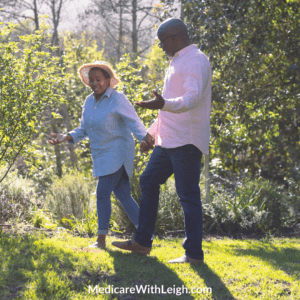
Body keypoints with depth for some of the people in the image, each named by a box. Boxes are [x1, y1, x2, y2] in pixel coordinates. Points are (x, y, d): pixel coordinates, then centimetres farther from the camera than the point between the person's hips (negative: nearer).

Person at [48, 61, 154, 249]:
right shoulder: (89, 102, 9)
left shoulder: (117, 99, -12)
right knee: (123, 195, 8)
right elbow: (84, 130, 15)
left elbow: (134, 122, -19)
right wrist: (66, 137, -1)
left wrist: (144, 137, -37)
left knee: (103, 193, -11)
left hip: (117, 153, -7)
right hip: (102, 156, 7)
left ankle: (101, 239, -5)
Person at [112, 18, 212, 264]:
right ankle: (142, 242, 18)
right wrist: (151, 133, 29)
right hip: (168, 140, 10)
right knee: (149, 182, 12)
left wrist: (163, 104, -45)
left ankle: (194, 254, -3)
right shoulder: (177, 62, 21)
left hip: (186, 141, -10)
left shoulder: (196, 61, -12)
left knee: (188, 194, -8)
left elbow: (193, 98, -28)